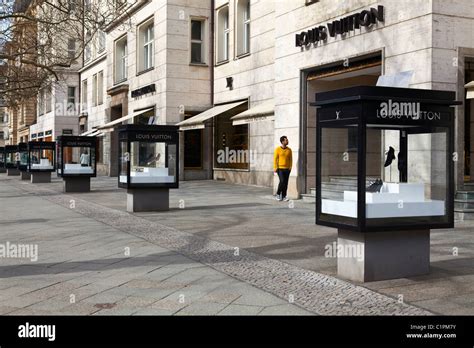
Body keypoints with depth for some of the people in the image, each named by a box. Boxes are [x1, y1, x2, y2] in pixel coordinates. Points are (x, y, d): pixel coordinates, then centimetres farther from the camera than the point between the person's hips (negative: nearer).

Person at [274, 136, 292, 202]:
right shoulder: (278, 149, -4)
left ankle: (284, 196, 8)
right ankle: (278, 194, 4)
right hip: (280, 168, -4)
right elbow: (275, 159, -4)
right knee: (282, 181, -15)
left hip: (287, 169, 4)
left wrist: (290, 167, 1)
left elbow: (290, 159, 10)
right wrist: (275, 168, -10)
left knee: (286, 183, 1)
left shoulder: (289, 150, 6)